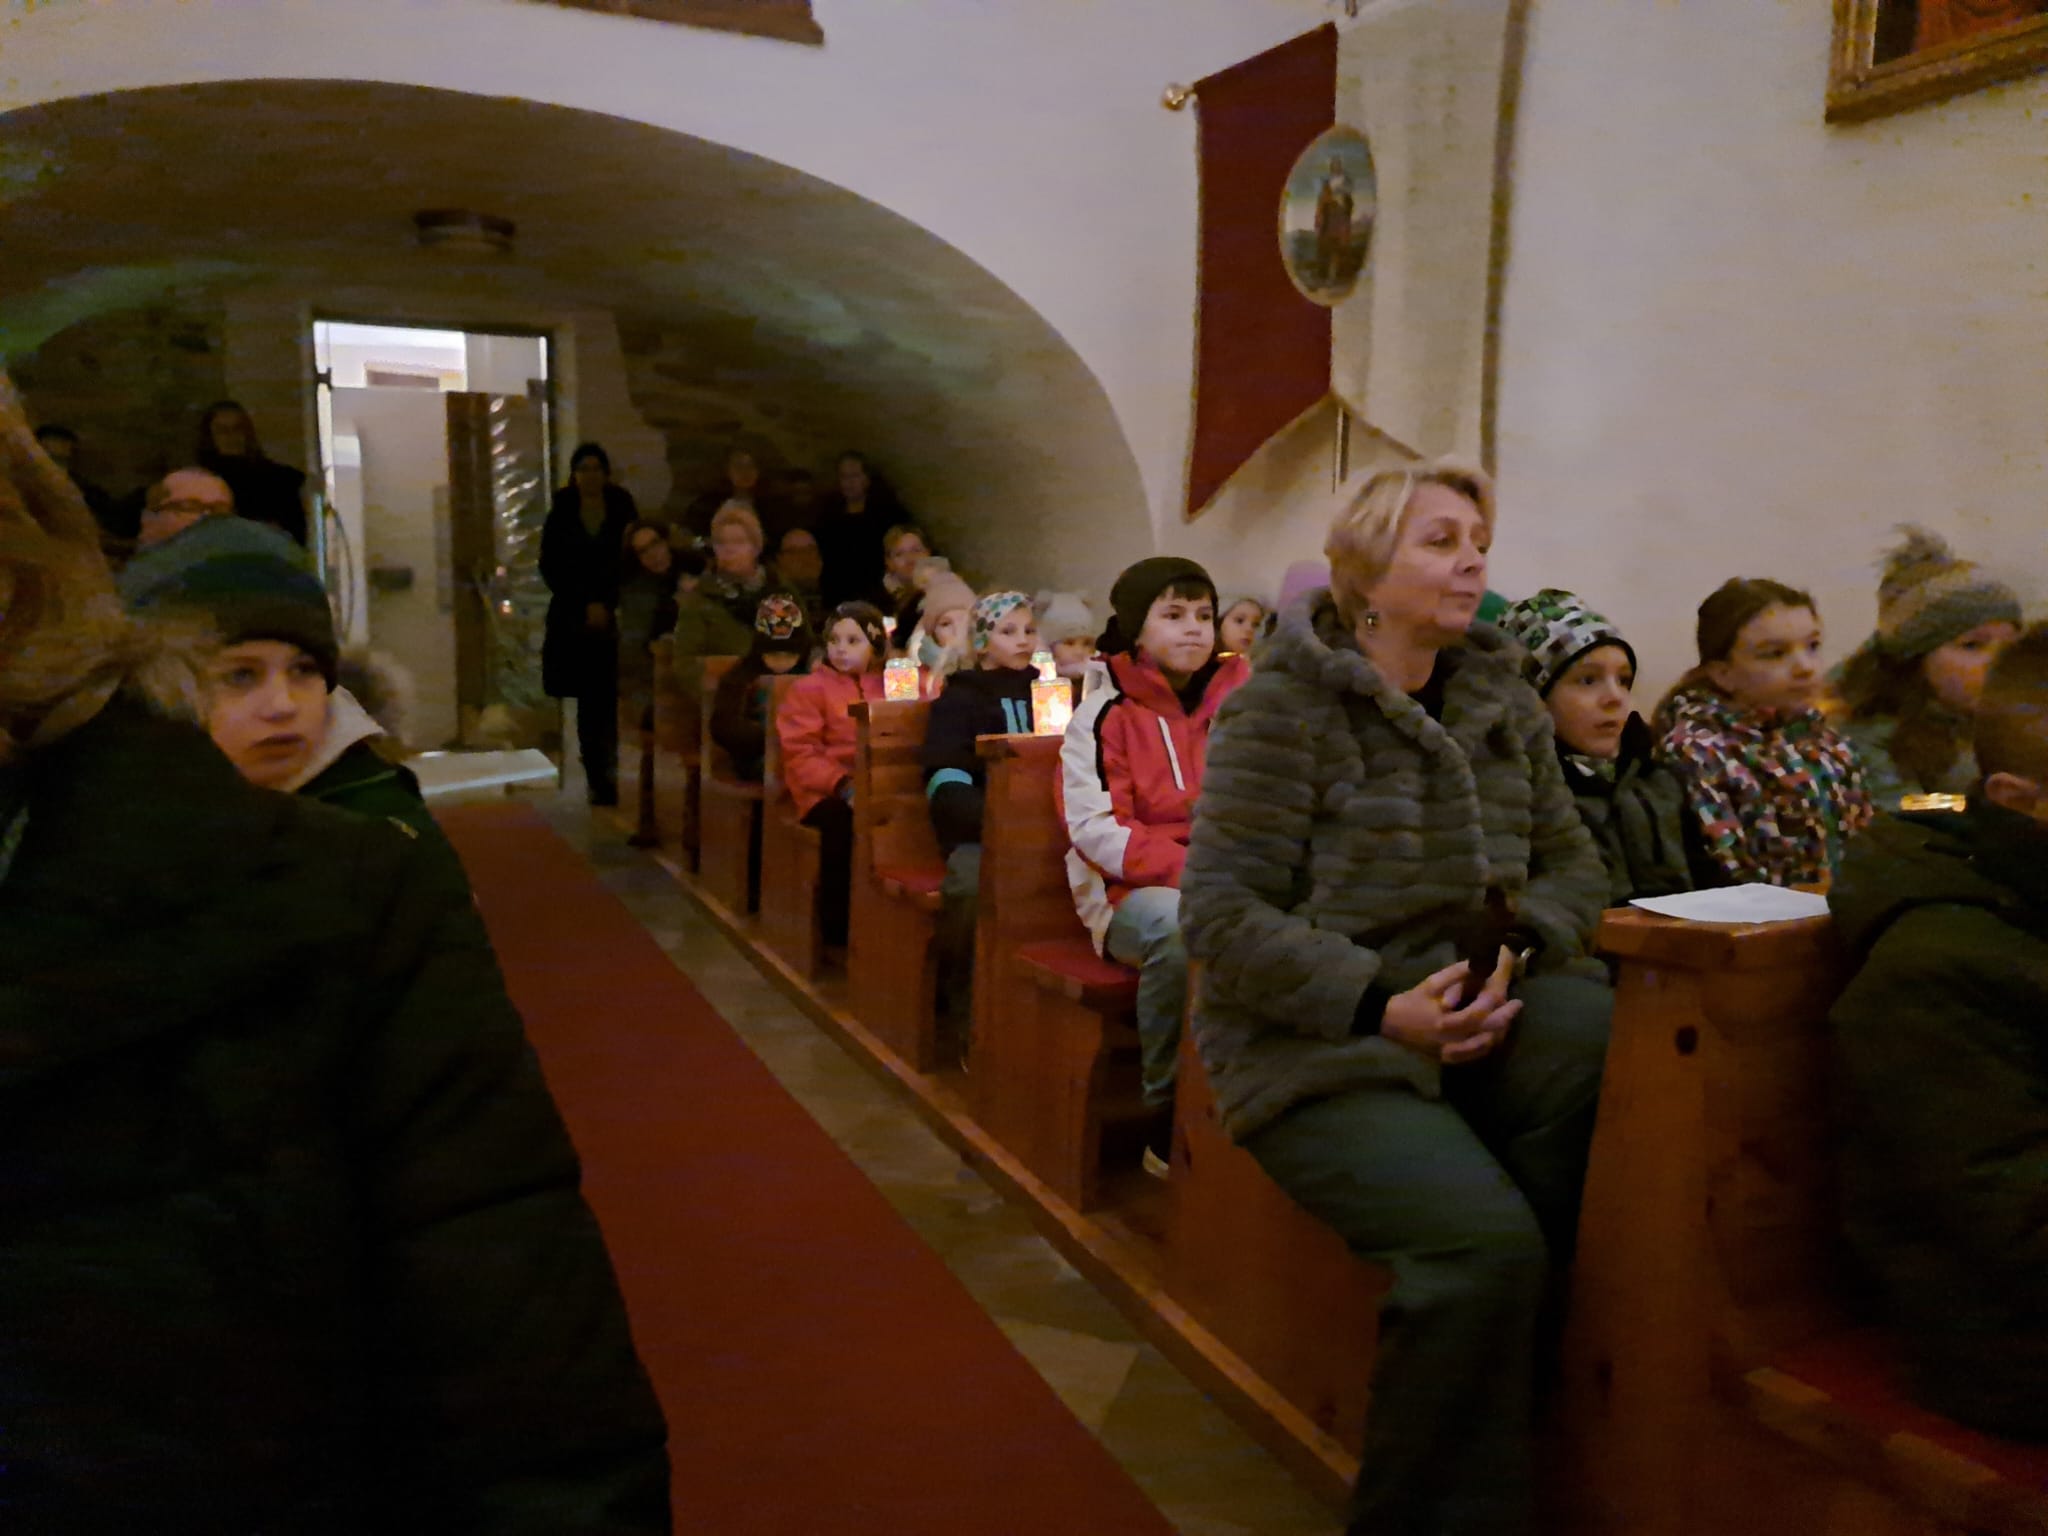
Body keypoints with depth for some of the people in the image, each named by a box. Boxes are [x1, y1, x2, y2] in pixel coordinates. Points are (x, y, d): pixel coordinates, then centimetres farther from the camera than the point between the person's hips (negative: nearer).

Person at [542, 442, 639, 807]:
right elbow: (549, 568, 6)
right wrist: (586, 606, -4)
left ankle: (611, 777, -8)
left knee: (610, 700, -9)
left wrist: (607, 606, -4)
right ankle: (597, 780, 2)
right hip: (574, 623, 1)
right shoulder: (561, 516, 7)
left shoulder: (624, 513, 5)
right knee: (588, 702, -1)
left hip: (615, 621, -1)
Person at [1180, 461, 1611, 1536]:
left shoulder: (1502, 701, 12)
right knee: (1484, 1241, -28)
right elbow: (1222, 910, -12)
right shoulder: (1282, 707, -7)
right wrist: (1379, 1005, -21)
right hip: (1315, 1047, -5)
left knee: (1598, 1025, -27)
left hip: (1473, 1017, 6)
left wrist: (1516, 954, -10)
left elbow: (1573, 860, 12)